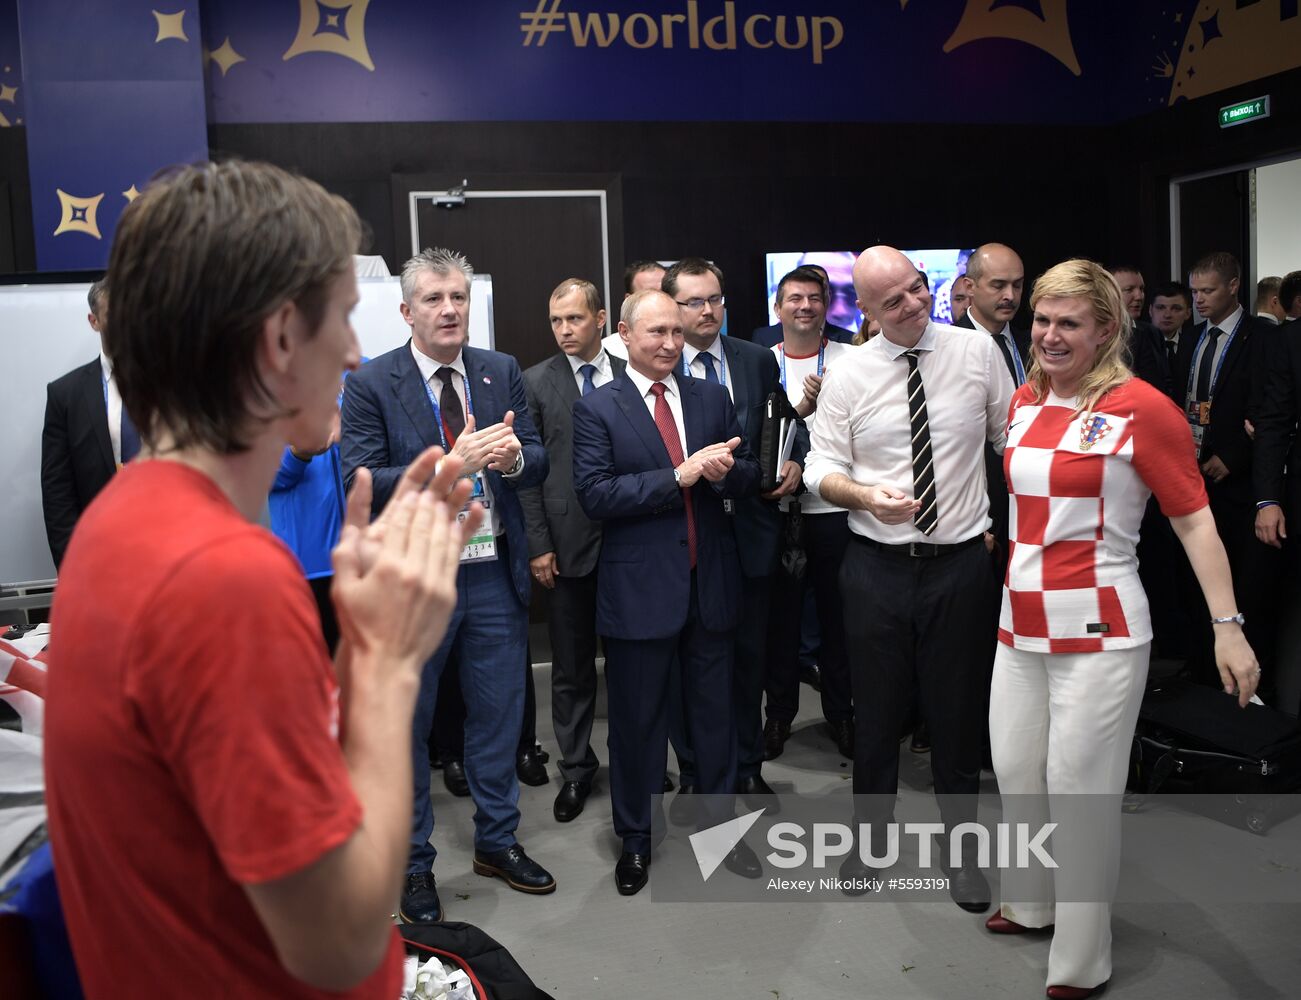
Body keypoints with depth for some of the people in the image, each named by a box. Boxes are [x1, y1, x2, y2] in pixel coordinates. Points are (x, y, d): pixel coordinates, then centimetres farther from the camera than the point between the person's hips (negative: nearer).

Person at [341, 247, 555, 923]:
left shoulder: (502, 373, 4)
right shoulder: (370, 385, -8)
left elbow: (539, 462, 4)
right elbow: (361, 483, -17)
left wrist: (514, 455, -20)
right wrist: (451, 463, -28)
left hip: (494, 573, 4)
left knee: (498, 713, 16)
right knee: (407, 727, 11)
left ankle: (496, 842, 38)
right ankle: (414, 863, 31)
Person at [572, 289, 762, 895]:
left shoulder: (712, 398, 8)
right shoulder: (597, 409, -4)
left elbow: (749, 476, 6)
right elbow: (595, 494, -15)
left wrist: (726, 471, -17)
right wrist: (679, 476, -21)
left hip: (711, 581, 4)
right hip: (639, 588, -3)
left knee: (715, 713, 15)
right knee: (637, 721, 10)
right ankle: (635, 839, 29)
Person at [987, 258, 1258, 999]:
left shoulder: (1140, 407, -11)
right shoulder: (1024, 402, 8)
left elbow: (1195, 519, -10)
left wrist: (1228, 627, -14)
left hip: (1098, 632, -6)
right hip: (1021, 625, 6)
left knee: (1080, 787, 2)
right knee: (1015, 773, 16)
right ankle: (1035, 904, 40)